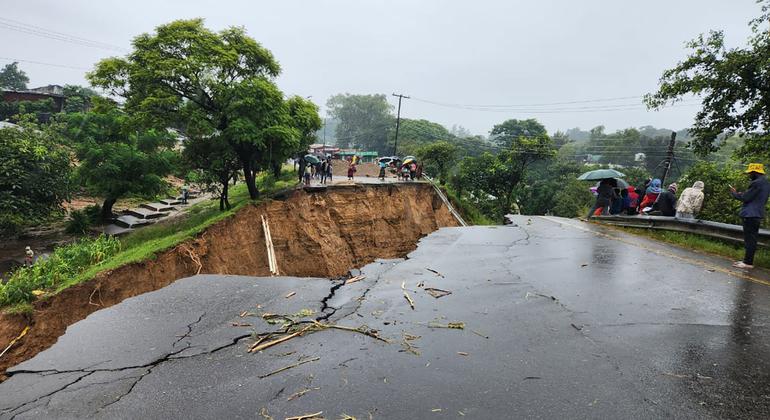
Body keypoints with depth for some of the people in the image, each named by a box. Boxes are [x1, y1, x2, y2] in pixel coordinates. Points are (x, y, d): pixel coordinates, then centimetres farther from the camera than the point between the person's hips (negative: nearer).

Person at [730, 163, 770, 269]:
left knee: (749, 239, -6)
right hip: (757, 214, 10)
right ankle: (748, 260, 20)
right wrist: (742, 194, 14)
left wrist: (735, 193, 0)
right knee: (752, 239, 13)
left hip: (750, 215, -10)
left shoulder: (757, 183, -17)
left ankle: (748, 262, -3)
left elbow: (746, 198, -16)